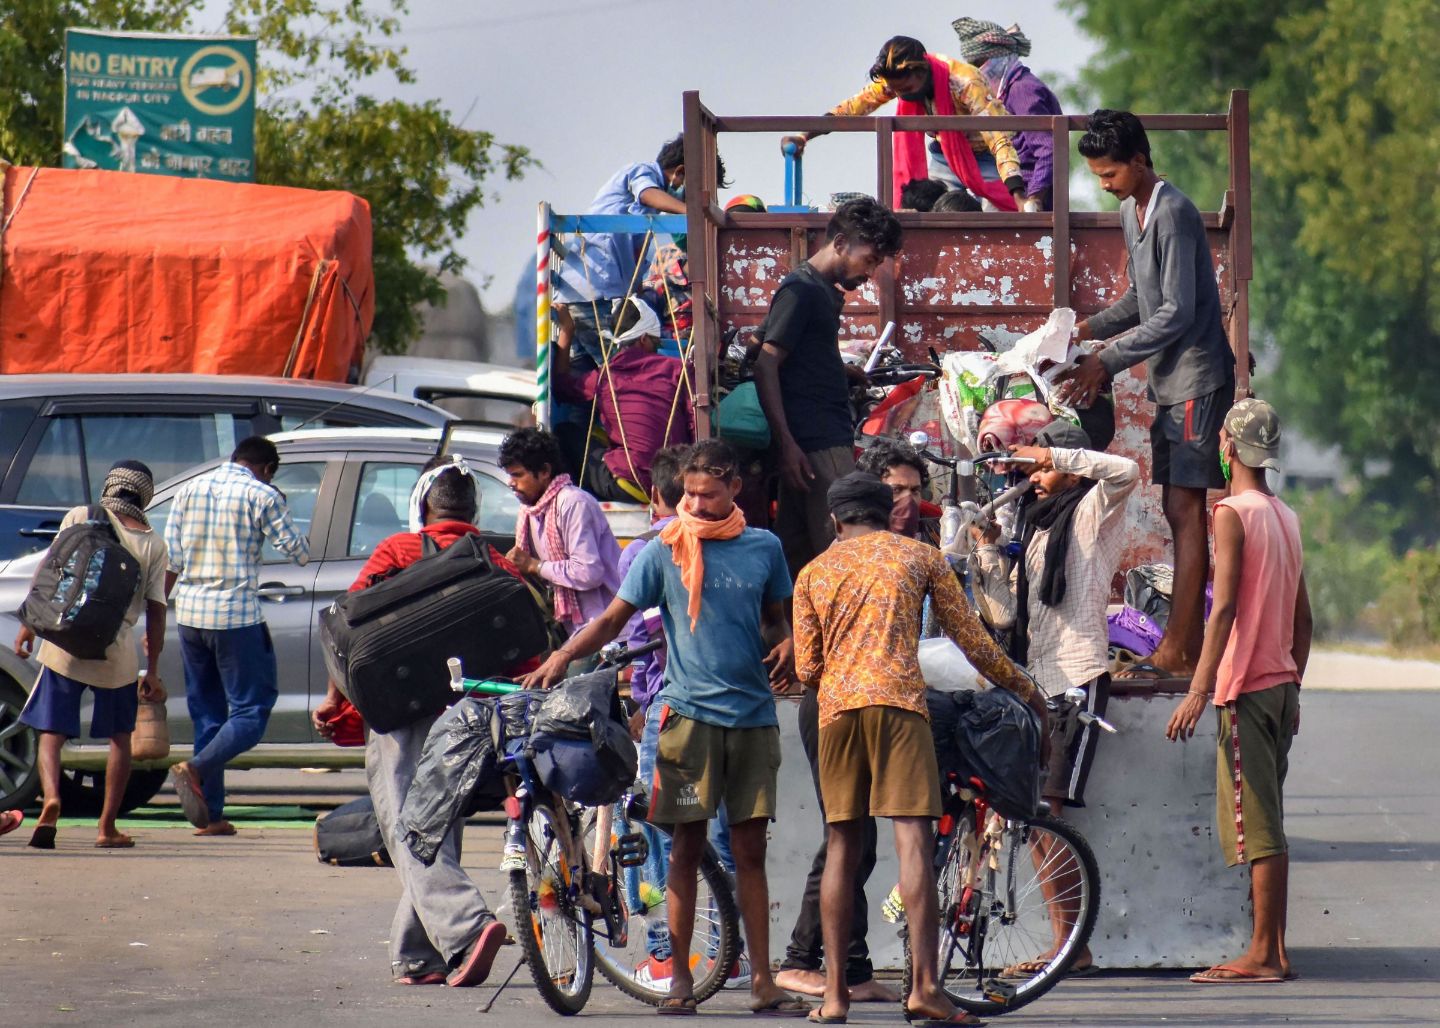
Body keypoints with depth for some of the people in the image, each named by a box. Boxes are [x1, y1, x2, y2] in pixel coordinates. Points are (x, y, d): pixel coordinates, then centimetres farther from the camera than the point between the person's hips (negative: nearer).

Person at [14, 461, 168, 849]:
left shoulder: (81, 518, 3)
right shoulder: (153, 544, 5)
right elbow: (156, 611, 4)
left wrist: (30, 624, 6)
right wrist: (152, 670, 10)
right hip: (118, 651, 1)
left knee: (51, 732, 4)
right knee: (119, 736, 17)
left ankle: (50, 797, -23)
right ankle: (108, 828, 13)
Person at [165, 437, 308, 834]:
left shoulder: (190, 489, 9)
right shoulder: (261, 496, -6)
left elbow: (170, 560, 9)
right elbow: (300, 553, -2)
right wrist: (281, 514, 15)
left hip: (190, 613, 6)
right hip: (236, 615, -6)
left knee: (207, 713, 13)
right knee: (250, 712, 0)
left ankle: (210, 815, 10)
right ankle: (195, 769, -23)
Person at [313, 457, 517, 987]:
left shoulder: (397, 552, 1)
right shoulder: (502, 569, 7)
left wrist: (334, 700, 9)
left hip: (402, 716, -4)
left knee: (412, 836, -12)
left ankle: (467, 928, -32)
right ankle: (415, 957, 18)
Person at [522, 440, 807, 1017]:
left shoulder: (764, 548, 8)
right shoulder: (665, 550, 1)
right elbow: (614, 619, 1)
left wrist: (787, 644, 0)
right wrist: (563, 655, -13)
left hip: (754, 714, 2)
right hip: (690, 711, -2)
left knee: (750, 849, 3)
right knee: (687, 845, -1)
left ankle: (762, 981, 4)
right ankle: (680, 977, 4)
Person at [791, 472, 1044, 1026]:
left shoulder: (814, 572, 15)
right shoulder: (920, 557, 11)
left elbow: (806, 669, 13)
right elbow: (969, 637, 11)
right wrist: (1022, 687, 24)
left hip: (836, 707, 3)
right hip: (898, 700, -3)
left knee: (841, 843, 8)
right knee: (913, 836, -10)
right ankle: (924, 983, -21)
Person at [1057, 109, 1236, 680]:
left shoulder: (1173, 215, -17)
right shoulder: (1130, 211, 13)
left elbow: (1177, 312, -21)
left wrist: (1106, 361, -19)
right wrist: (1093, 328, 8)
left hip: (1197, 379, -10)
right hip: (1168, 381, 10)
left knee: (1186, 512, -11)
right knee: (1177, 512, 9)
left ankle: (1177, 654, -12)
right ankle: (1187, 645, 12)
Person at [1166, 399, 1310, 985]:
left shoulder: (1233, 513, -10)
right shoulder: (1285, 517, 14)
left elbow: (1225, 607, -18)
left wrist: (1200, 689, -20)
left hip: (1246, 689, -8)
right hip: (1282, 685, 8)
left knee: (1257, 827, -8)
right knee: (1266, 827, 12)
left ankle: (1263, 956, -8)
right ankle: (1273, 952, 13)